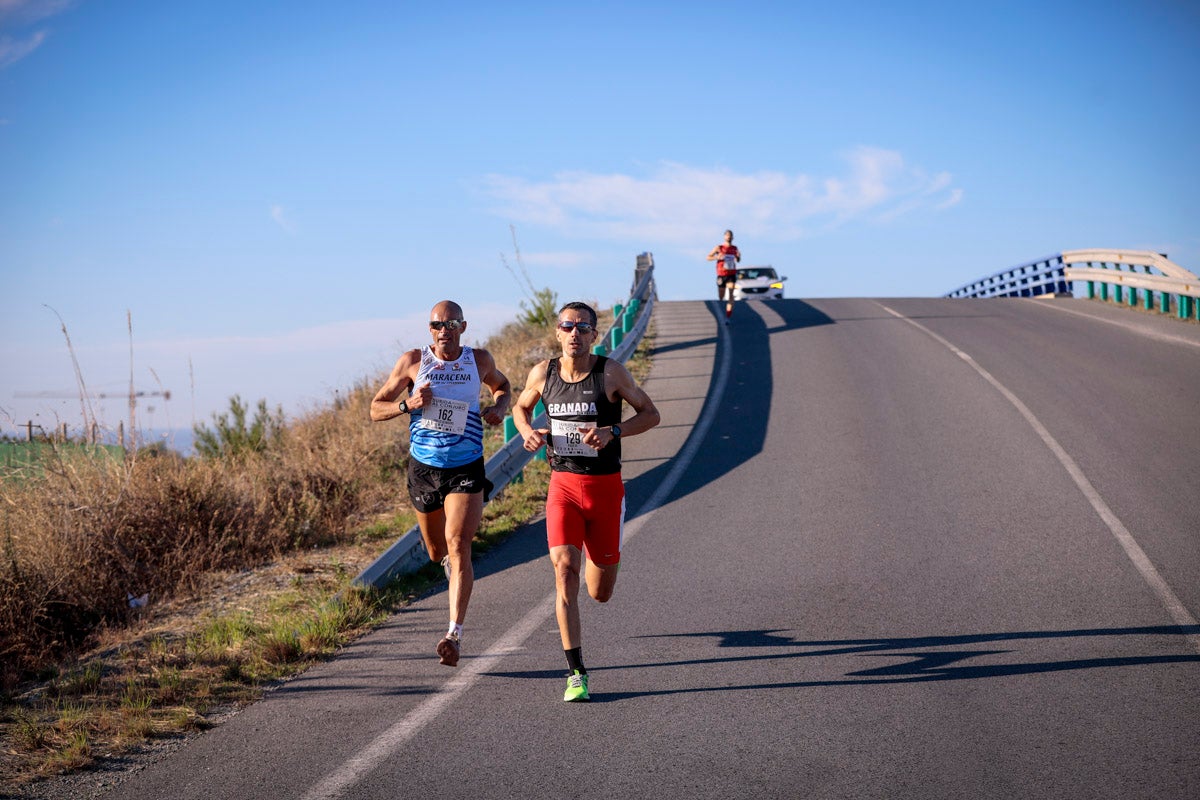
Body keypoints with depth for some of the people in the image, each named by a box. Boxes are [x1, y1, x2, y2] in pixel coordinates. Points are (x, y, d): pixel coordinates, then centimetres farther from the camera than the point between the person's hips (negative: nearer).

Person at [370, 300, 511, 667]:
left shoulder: (479, 360, 1)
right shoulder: (413, 361, -3)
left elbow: (501, 386, 23)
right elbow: (376, 409, 2)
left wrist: (499, 407, 0)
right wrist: (408, 405, -18)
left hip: (466, 470, -2)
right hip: (423, 469, 2)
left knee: (458, 546, -18)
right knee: (437, 551, 15)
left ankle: (455, 633, -21)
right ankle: (452, 563, 54)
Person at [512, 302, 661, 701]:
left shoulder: (610, 372, -8)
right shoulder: (542, 373, 0)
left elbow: (650, 414, -2)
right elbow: (520, 407, 18)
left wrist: (611, 432, -19)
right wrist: (528, 432, -4)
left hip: (606, 487, -1)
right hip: (563, 486, 1)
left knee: (600, 593, 8)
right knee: (565, 571, -18)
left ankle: (599, 560, 47)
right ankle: (576, 673, -12)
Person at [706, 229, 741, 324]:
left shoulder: (734, 248, 7)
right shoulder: (719, 248, -2)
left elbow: (738, 261, 20)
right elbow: (708, 257, 0)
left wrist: (738, 257, -5)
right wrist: (717, 257, -19)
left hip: (732, 275, 1)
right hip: (721, 275, -1)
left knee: (730, 295, -17)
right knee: (721, 297, 7)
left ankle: (727, 318, -22)